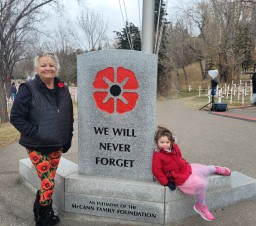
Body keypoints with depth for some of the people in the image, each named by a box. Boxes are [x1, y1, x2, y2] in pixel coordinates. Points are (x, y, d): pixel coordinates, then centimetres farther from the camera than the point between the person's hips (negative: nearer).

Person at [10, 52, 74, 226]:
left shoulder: (63, 90, 5)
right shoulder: (28, 89, -10)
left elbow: (69, 117, 15)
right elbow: (16, 117, -11)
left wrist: (68, 138, 10)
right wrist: (36, 133, -18)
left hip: (57, 146, 5)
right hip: (37, 147, -5)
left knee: (48, 182, 13)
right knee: (48, 184, -4)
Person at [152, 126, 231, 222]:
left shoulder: (175, 147, -4)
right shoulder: (157, 156, -25)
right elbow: (156, 171, -21)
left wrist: (186, 165, 8)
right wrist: (167, 183, -20)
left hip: (187, 168, 7)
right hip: (180, 179, -7)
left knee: (206, 169, 21)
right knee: (201, 184, -19)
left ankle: (217, 170, 57)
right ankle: (201, 207, 3)